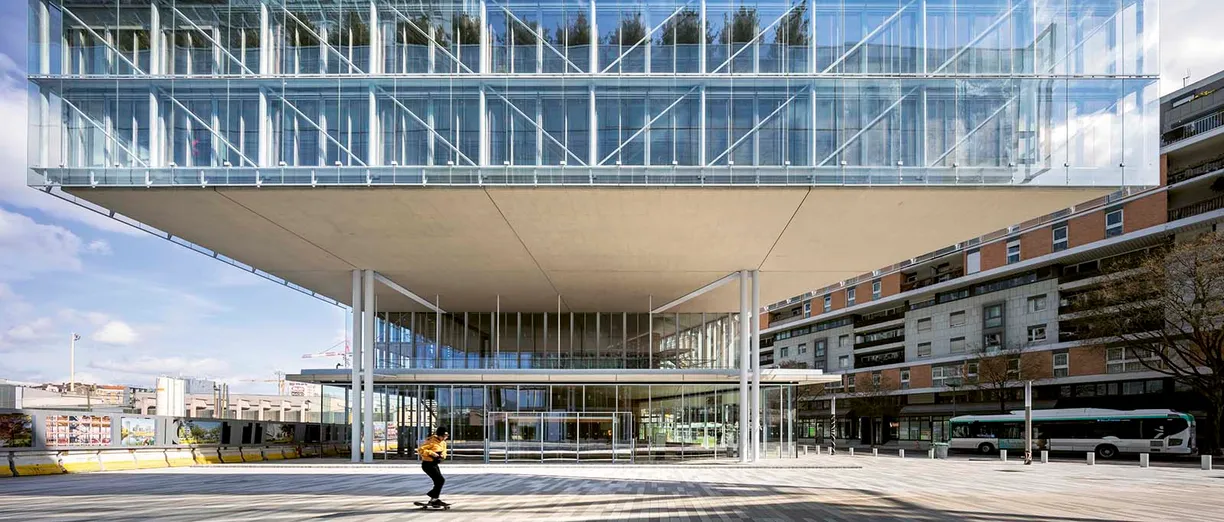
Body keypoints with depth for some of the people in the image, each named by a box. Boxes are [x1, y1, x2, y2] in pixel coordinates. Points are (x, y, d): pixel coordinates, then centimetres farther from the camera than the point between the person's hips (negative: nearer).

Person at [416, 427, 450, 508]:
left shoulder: (443, 443, 9)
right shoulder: (431, 441, -17)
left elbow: (444, 452, 20)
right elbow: (420, 450, -20)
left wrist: (443, 455, -4)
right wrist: (431, 453, -28)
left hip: (434, 464, 9)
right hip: (427, 464, -9)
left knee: (438, 482, 8)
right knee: (441, 480, -16)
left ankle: (433, 500, 20)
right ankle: (434, 499, -7)